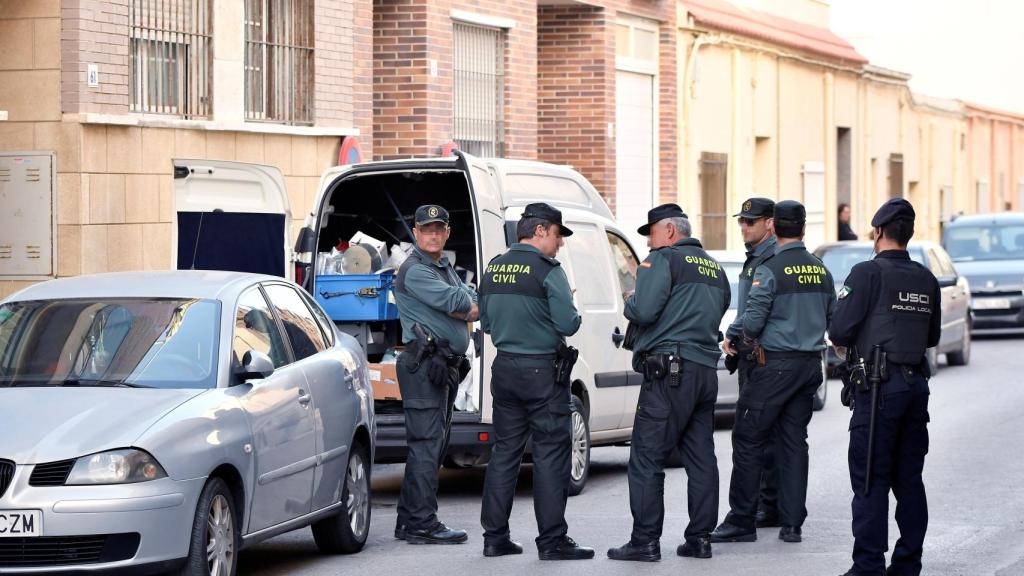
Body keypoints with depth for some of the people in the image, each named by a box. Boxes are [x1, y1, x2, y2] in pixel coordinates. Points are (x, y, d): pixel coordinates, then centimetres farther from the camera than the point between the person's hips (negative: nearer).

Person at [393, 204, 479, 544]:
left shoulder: (445, 269, 21)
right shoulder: (414, 271, -10)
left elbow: (476, 306, 14)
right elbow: (455, 301, -19)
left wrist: (463, 310, -6)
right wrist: (468, 306, 1)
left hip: (447, 367, 10)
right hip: (425, 365, -10)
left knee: (432, 445, 12)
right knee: (427, 444, -12)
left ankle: (409, 521, 17)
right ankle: (422, 523, -12)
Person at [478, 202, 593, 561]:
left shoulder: (494, 269, 9)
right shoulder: (547, 270, -13)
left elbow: (486, 322, 17)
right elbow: (568, 324, -17)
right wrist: (571, 318, 4)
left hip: (504, 367, 7)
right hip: (541, 370, -7)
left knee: (504, 451, 12)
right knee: (550, 454, -2)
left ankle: (495, 537, 13)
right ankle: (552, 541, -2)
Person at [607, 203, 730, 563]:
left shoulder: (663, 260, -5)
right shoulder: (714, 269, 20)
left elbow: (644, 311, -16)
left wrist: (629, 304, 4)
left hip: (670, 371, -8)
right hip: (707, 371, 8)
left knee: (647, 459, -6)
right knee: (701, 458, 10)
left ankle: (645, 540, -9)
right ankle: (700, 538, 11)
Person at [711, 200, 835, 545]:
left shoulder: (770, 270, -12)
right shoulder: (820, 271, 9)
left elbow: (753, 319, -16)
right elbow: (833, 318, 16)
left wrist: (746, 344, 4)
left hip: (775, 365, -6)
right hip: (810, 364, 7)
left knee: (748, 439, 0)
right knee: (794, 441, 9)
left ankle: (741, 521, 1)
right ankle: (792, 524, 7)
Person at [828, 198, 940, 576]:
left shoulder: (869, 272, -10)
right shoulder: (926, 280, 9)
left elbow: (839, 330, -13)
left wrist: (844, 343, 8)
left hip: (880, 386, -6)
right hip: (917, 383, 6)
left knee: (870, 481, -3)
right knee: (909, 480, 11)